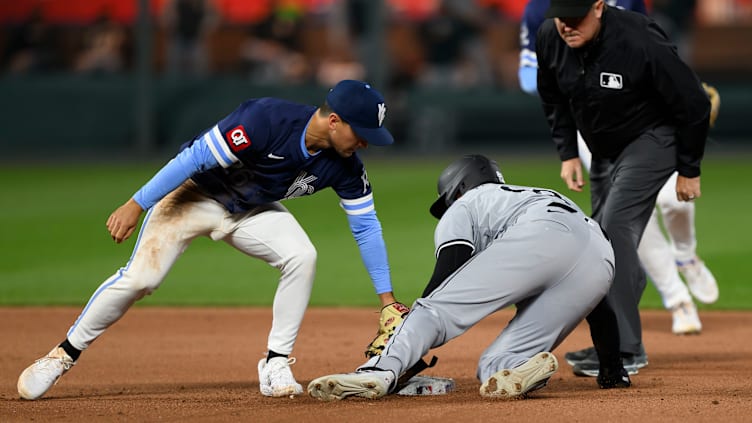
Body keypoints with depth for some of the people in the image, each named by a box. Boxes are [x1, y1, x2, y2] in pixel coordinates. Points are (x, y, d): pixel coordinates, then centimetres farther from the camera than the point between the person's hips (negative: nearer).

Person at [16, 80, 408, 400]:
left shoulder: (343, 165, -16)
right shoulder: (268, 120, -35)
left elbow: (366, 224, -4)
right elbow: (197, 156, -32)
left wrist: (386, 296, -4)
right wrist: (137, 205, -31)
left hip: (252, 212, 5)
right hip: (196, 194, -5)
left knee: (301, 256, -21)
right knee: (140, 278, -14)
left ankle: (275, 366, -10)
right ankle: (64, 355, 3)